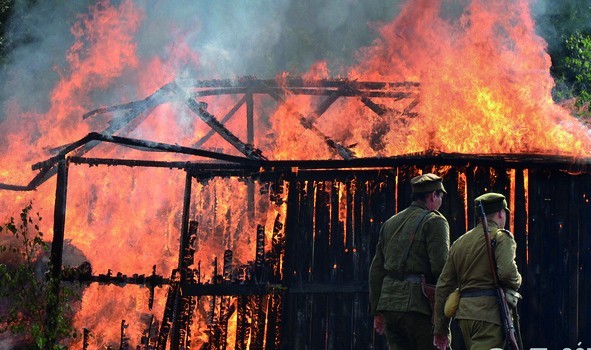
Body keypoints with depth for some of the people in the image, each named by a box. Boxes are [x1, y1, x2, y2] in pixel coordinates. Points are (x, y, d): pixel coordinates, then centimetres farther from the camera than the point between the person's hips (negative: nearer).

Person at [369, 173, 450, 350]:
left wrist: (376, 311, 20)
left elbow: (376, 269, 18)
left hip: (388, 302, 7)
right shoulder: (435, 221, -3)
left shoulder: (390, 223, 18)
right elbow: (441, 267, -13)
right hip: (416, 302, -7)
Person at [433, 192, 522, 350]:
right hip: (489, 312, -7)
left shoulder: (459, 242, 18)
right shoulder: (501, 237, -2)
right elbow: (507, 271, -20)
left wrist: (440, 329, 18)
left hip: (464, 313, 7)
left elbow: (443, 286, 16)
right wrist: (517, 282, 4)